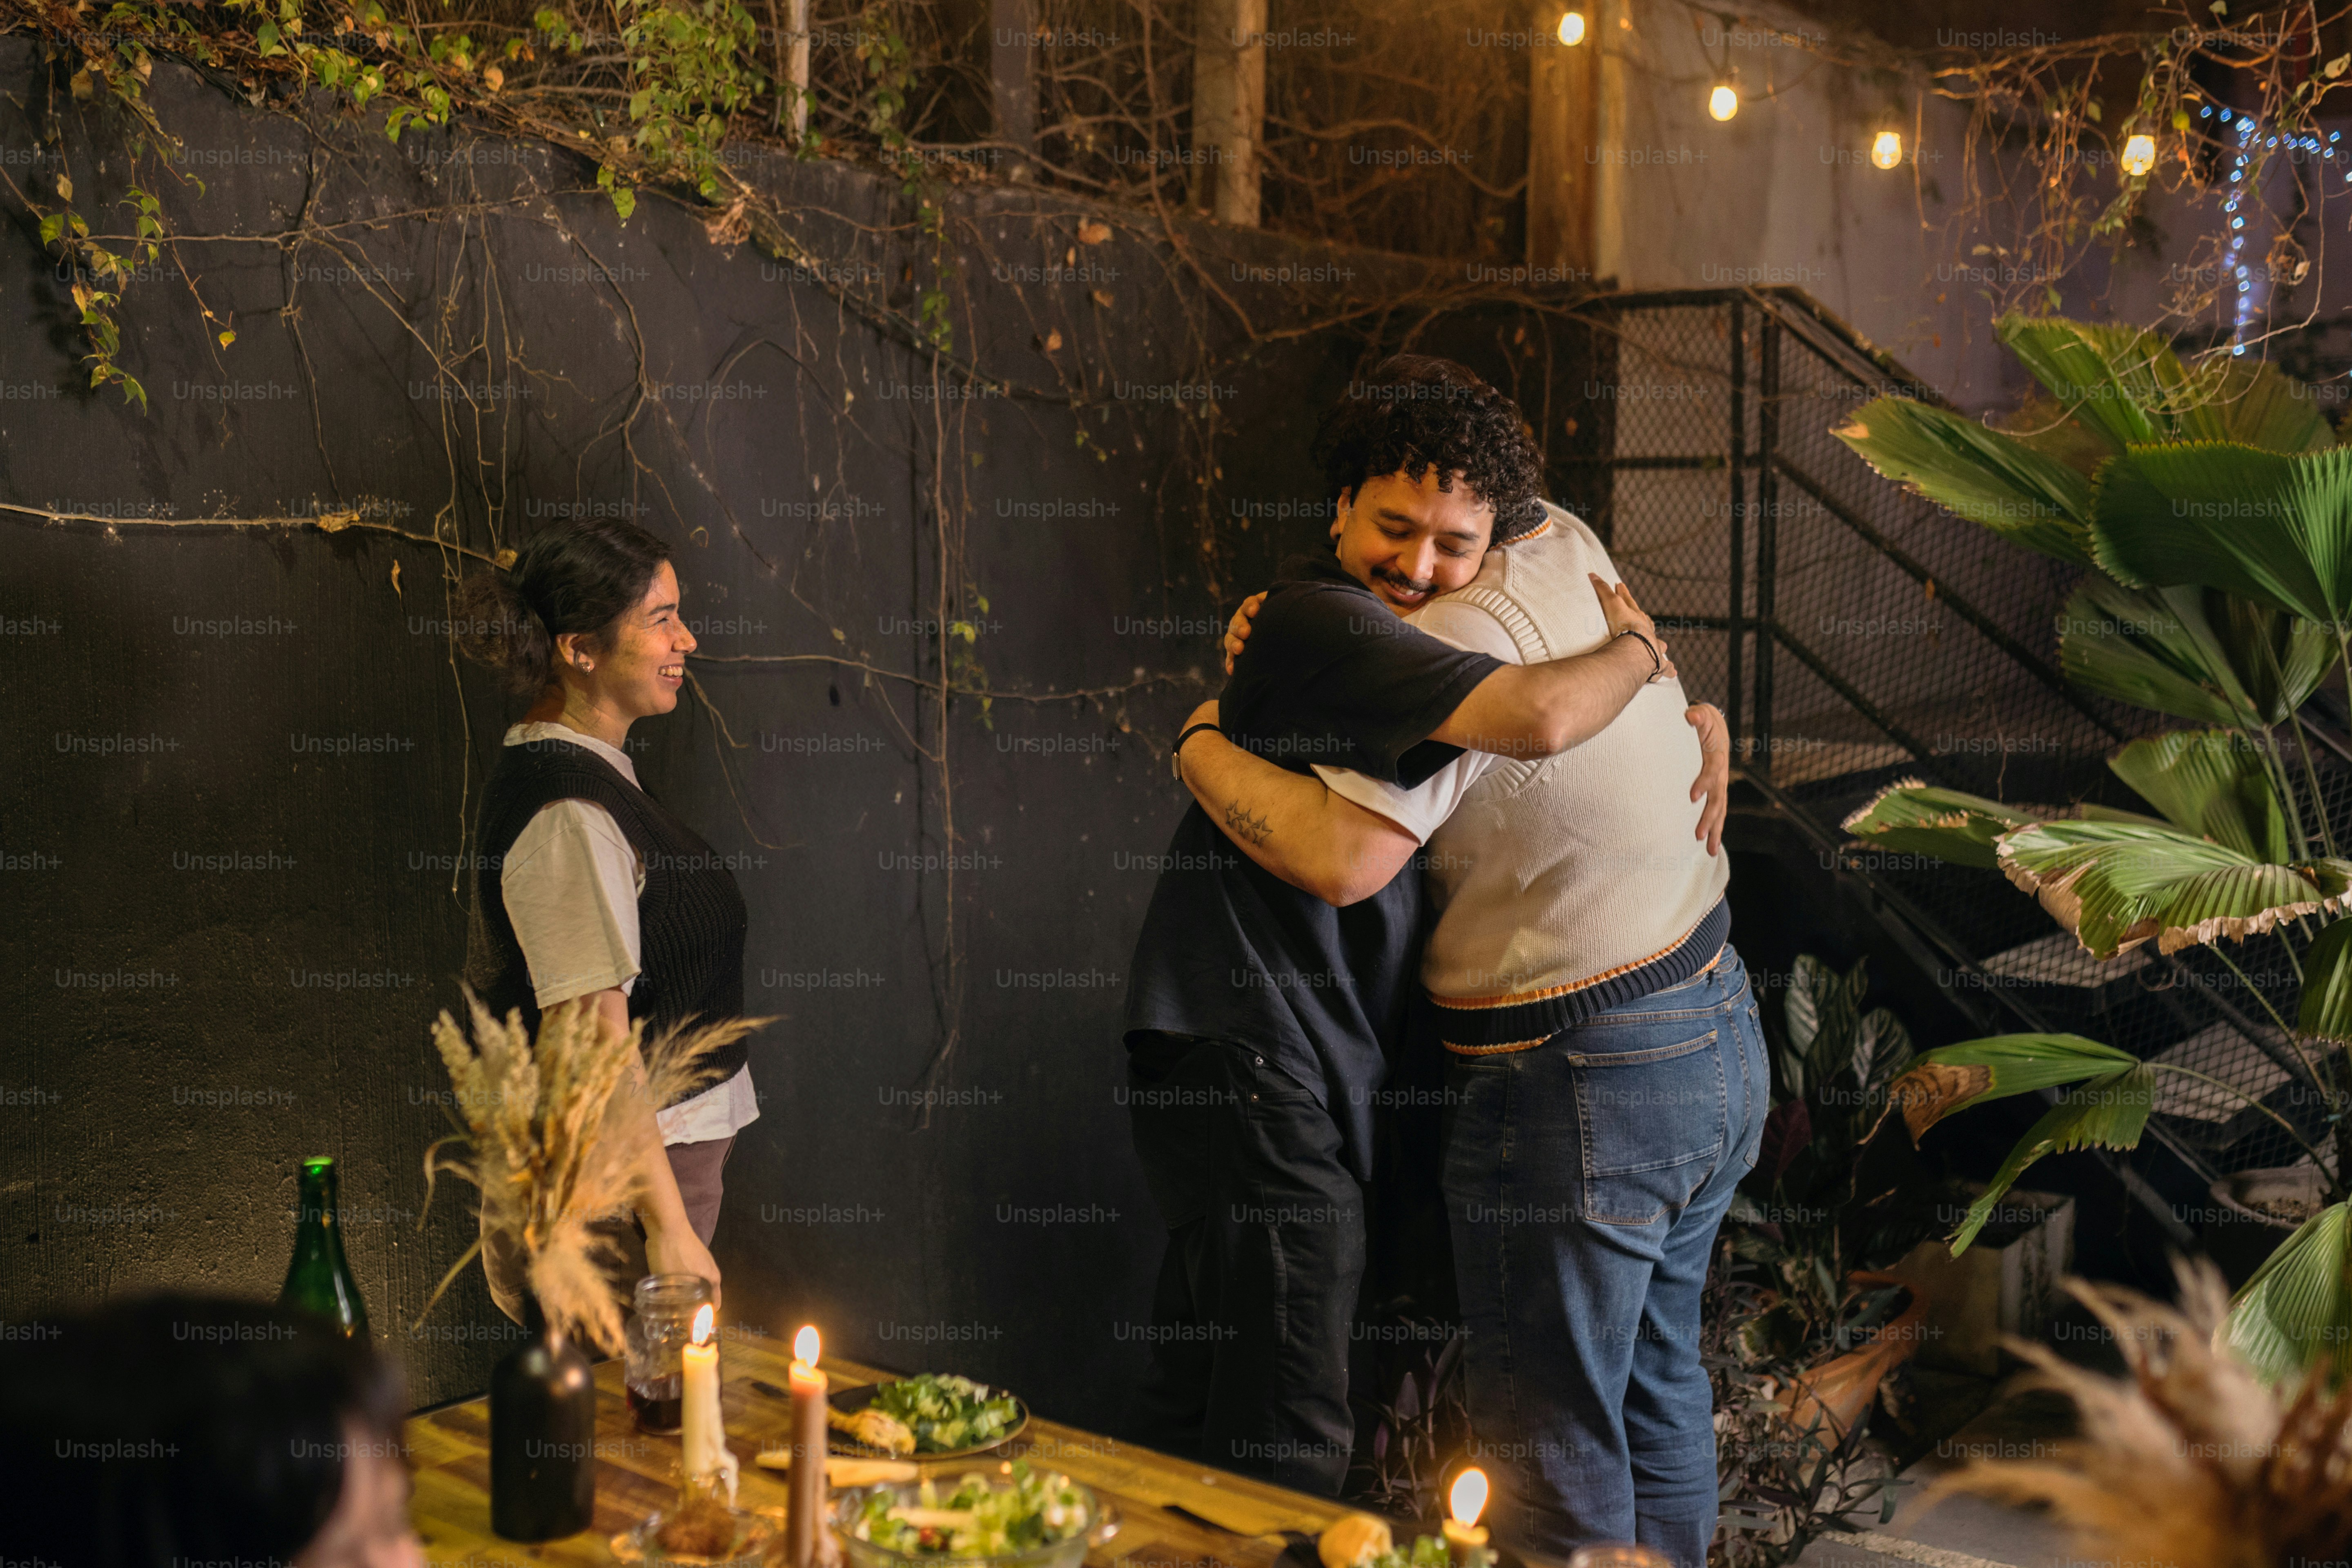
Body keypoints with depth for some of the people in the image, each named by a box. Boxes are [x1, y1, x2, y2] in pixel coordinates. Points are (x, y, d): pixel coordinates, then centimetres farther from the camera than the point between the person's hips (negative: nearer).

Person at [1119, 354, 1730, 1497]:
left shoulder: (1422, 642, 19)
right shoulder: (1323, 618, -12)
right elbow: (1537, 718, -27)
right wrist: (1636, 649, -6)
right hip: (1251, 1055, -10)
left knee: (1196, 1412, 18)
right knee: (1286, 1450, -9)